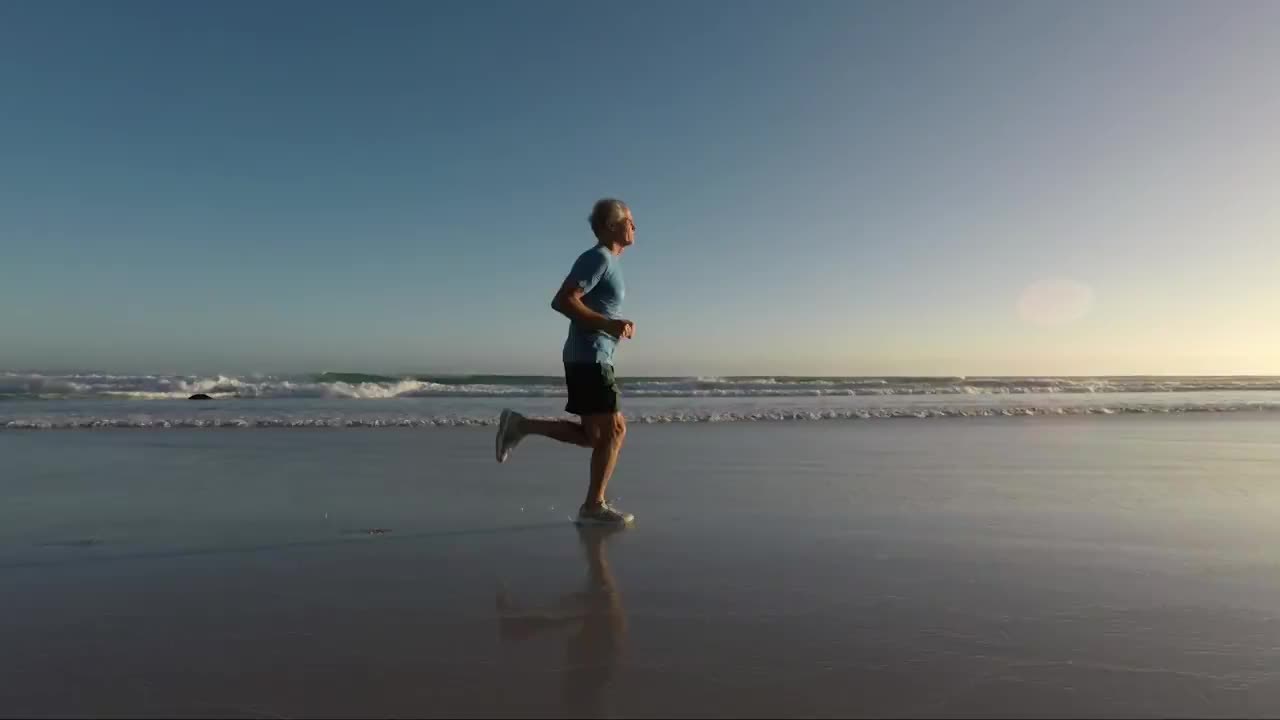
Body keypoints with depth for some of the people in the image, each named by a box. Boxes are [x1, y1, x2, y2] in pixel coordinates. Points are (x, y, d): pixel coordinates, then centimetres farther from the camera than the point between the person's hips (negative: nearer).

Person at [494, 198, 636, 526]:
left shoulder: (609, 261, 19)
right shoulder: (598, 258, -11)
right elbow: (562, 301, -21)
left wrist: (617, 324, 13)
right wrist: (607, 324, -23)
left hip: (592, 358, 10)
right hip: (588, 357, -10)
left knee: (594, 434, 11)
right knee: (613, 428, -6)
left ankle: (522, 425, 12)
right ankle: (594, 506, 3)